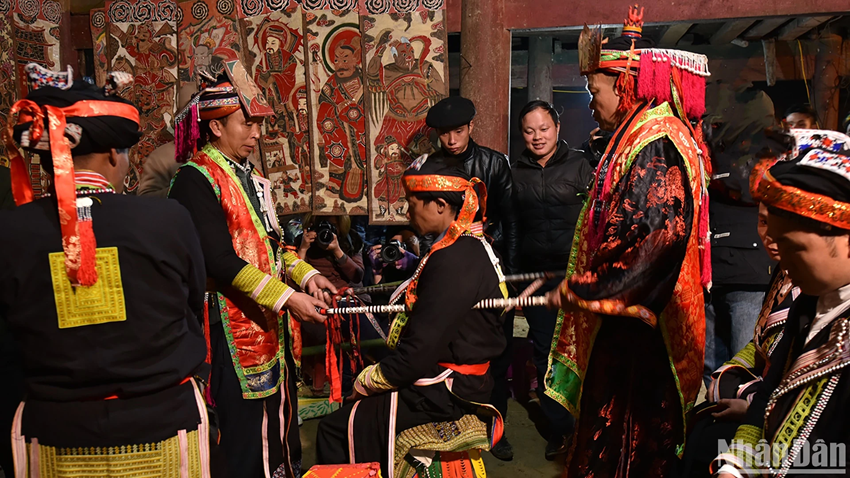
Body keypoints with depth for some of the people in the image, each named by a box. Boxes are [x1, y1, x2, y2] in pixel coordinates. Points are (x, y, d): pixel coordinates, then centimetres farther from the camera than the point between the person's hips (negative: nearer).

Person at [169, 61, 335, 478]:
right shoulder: (195, 180, -14)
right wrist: (287, 298, -23)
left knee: (281, 417, 19)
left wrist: (306, 275, 6)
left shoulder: (247, 175, 15)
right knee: (248, 425, 1)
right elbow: (221, 262, -22)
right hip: (235, 325, -9)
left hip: (273, 322, 9)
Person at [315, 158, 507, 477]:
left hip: (447, 391, -10)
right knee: (358, 411, 18)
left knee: (336, 430, -7)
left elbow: (420, 352, -24)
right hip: (463, 377, 10)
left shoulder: (453, 260, -24)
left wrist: (365, 382, -8)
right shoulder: (471, 247, 8)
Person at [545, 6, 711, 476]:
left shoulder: (656, 143, -16)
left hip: (638, 324, -10)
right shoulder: (640, 135, 14)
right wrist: (575, 276, 14)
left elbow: (657, 236, -25)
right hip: (622, 312, 10)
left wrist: (580, 287, -17)